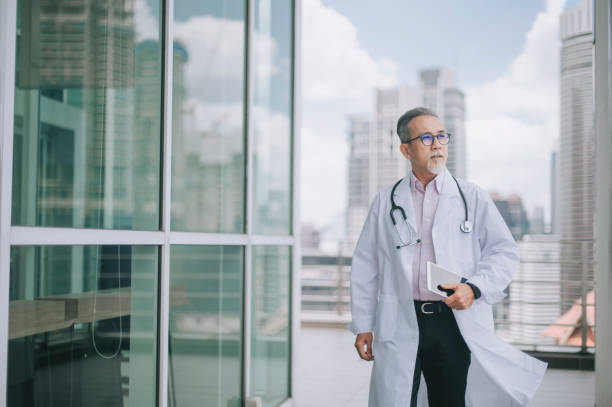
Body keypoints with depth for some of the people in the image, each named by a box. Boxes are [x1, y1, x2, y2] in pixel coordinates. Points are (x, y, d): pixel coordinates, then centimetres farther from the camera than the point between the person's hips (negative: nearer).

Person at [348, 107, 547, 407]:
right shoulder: (386, 202, 10)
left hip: (458, 323, 0)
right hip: (399, 327, 0)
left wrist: (474, 287, -13)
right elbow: (365, 266, 11)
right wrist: (363, 326, 7)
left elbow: (505, 252, 4)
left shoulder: (472, 197, 9)